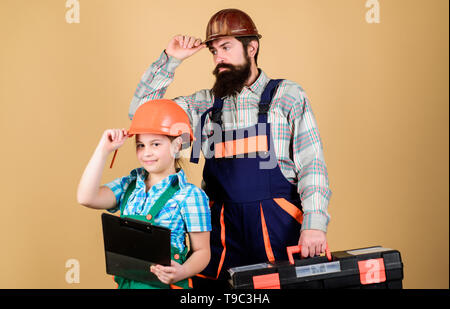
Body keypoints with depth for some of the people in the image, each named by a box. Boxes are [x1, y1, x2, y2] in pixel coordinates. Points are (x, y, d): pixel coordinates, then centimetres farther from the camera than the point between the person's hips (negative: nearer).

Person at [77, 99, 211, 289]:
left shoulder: (189, 195, -7)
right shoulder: (128, 186, 8)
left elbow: (202, 251, -4)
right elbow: (87, 198, -7)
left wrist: (182, 272, -24)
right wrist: (104, 150, -5)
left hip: (165, 285, -5)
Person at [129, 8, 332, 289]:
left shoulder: (288, 96, 4)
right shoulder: (206, 104, 14)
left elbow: (312, 166, -2)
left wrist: (314, 223, -15)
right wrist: (169, 60, 6)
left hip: (278, 225, -3)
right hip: (222, 227, 3)